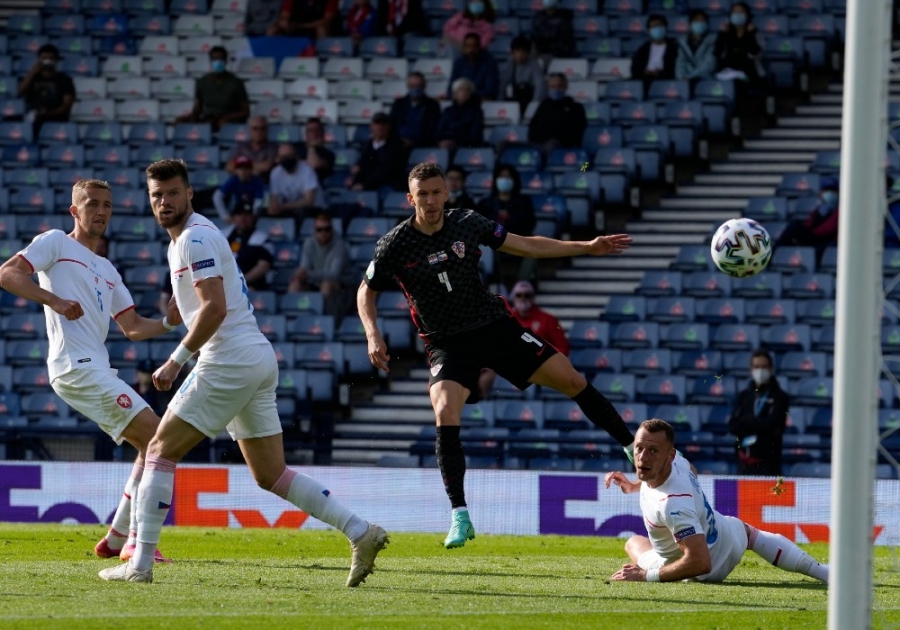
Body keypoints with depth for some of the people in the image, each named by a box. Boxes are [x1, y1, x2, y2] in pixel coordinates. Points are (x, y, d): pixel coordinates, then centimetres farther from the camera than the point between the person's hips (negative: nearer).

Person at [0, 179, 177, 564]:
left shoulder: (106, 270, 27)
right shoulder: (55, 243, 4)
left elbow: (133, 328, 24)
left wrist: (168, 322, 5)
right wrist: (54, 300, -19)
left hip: (96, 370, 9)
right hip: (76, 366, -9)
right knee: (156, 436, -16)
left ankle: (116, 539, 11)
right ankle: (136, 541, -18)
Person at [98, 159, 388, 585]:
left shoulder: (194, 238, -10)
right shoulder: (187, 238, 21)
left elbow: (214, 308, -20)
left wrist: (176, 361, -18)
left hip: (230, 360, -10)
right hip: (258, 359, 10)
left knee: (161, 451, -4)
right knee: (271, 475, 9)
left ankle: (140, 563, -8)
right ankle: (360, 532, 2)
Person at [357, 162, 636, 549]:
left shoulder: (468, 223, -3)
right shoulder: (395, 247, -10)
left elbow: (526, 245, 9)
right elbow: (366, 292, 5)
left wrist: (587, 248, 6)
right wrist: (373, 335, -13)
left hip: (495, 326, 3)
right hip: (447, 343, -2)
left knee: (572, 380, -3)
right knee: (445, 414, -26)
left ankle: (632, 448, 15)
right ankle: (460, 519, -20)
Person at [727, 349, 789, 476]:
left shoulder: (780, 397, 1)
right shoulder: (744, 396, 13)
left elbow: (771, 424, -12)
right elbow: (733, 426, 3)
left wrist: (745, 422, -4)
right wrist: (758, 426, -9)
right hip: (745, 460, 4)